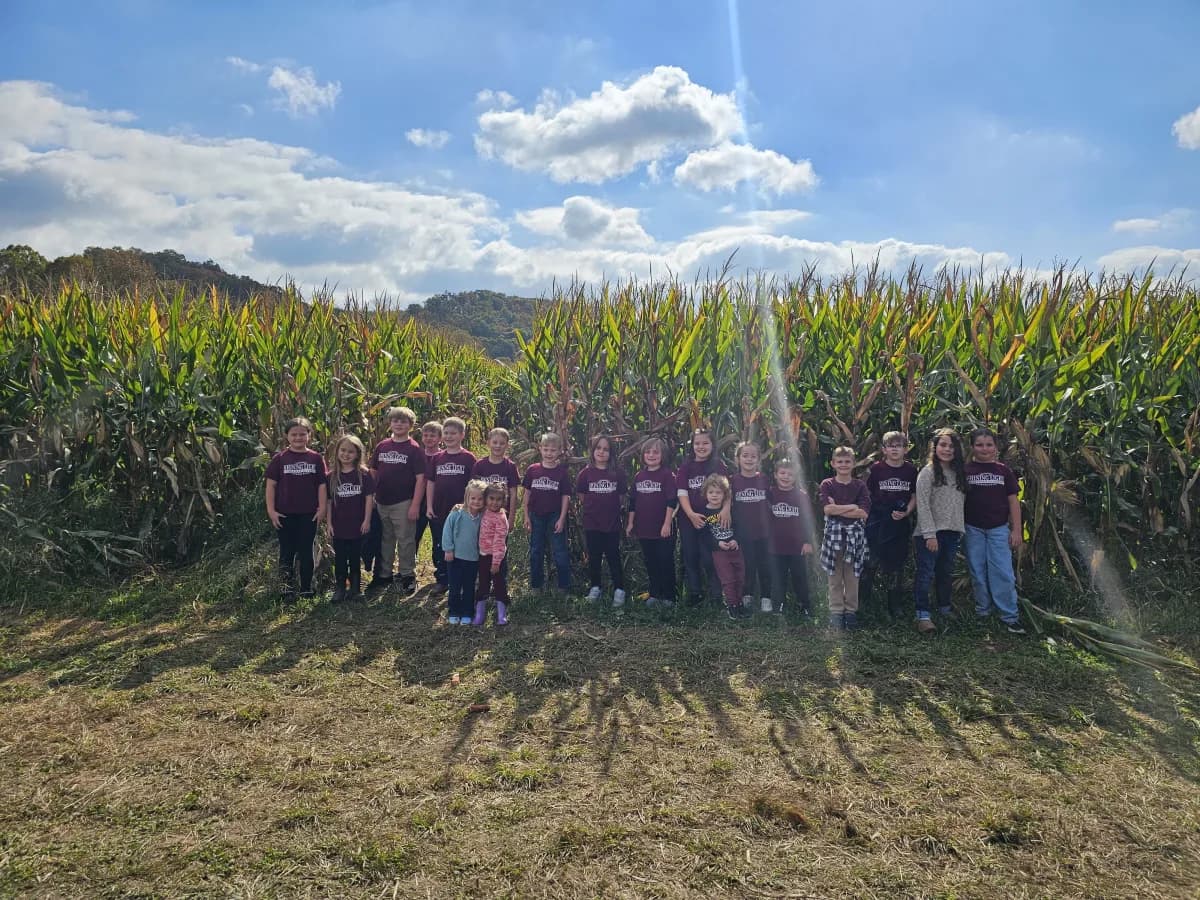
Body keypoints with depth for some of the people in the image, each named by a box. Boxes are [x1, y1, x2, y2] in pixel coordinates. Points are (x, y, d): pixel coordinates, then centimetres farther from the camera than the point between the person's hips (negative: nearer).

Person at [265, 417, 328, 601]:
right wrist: (271, 510, -7)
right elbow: (271, 485, -2)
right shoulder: (279, 459, -2)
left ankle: (307, 588, 18)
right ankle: (288, 588, 15)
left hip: (309, 514, 1)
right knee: (287, 551, 7)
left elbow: (322, 485, 1)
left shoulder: (316, 458, 0)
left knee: (306, 551, 9)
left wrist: (322, 508, -5)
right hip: (285, 514, 0)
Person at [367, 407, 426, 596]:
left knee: (405, 541, 3)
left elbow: (420, 478, -9)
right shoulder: (381, 446, 7)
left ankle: (408, 576, 13)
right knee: (385, 541, 14)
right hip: (381, 502, 5)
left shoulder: (414, 449, -6)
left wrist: (415, 505, -14)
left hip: (403, 504, -5)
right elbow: (373, 472, 14)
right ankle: (384, 575, 25)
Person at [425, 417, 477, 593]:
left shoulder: (468, 458, -4)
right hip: (438, 511, 4)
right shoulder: (436, 458, 6)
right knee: (439, 546, 10)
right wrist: (429, 506, 1)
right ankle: (441, 579, 21)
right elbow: (430, 483, 8)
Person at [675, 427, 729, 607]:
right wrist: (691, 514, -17)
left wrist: (726, 508, -29)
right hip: (689, 518, 3)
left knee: (709, 557, -6)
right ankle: (694, 593, 23)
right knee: (690, 557, 10)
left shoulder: (718, 466, 0)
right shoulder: (686, 467, 6)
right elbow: (682, 492, -2)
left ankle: (717, 594, 8)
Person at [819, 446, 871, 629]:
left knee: (852, 576, 6)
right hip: (833, 532, -1)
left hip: (855, 533, 1)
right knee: (835, 576, 3)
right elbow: (827, 509, -13)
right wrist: (852, 507, -11)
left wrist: (838, 509, -12)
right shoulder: (827, 485, 2)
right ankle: (836, 611, 11)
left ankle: (851, 610, 16)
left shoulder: (860, 486, 4)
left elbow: (864, 513, -8)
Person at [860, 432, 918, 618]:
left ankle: (896, 607, 24)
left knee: (896, 564, 11)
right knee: (870, 562, -4)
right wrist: (865, 516, -3)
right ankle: (864, 604, 8)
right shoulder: (876, 469, -3)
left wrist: (906, 512, -7)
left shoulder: (911, 470, 3)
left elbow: (915, 496, 8)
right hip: (877, 521, -2)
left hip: (901, 522, 2)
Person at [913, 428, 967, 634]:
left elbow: (961, 503, 14)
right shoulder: (927, 472, -7)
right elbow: (923, 505, -12)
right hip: (930, 533, -6)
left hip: (953, 532, 6)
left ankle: (945, 610, 28)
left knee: (945, 573, 15)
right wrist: (930, 534, -17)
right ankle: (923, 616, -4)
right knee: (926, 574, -6)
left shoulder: (959, 473, 12)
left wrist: (961, 530, 7)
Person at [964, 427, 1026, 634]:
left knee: (1003, 573, -4)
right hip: (973, 529, 0)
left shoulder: (1003, 471, 4)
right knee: (978, 573, 6)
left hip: (999, 528, 0)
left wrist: (1016, 530, 1)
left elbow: (1013, 501, 5)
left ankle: (1011, 617, 4)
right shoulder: (965, 470, 0)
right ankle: (982, 613, 18)